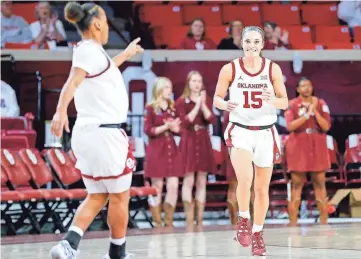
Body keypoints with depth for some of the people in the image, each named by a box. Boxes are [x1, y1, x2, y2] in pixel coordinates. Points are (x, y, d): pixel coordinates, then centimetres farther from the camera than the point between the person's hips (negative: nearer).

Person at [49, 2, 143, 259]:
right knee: (120, 196, 6)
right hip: (105, 132, -9)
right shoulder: (91, 50, -12)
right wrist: (61, 109, -45)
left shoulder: (88, 51, 15)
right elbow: (73, 81, -30)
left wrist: (125, 54, 52)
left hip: (86, 132, 9)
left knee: (96, 197, 13)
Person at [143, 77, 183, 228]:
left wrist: (175, 128, -5)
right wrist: (165, 127, -16)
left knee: (173, 186, -3)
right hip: (156, 149, -5)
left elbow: (179, 129, 17)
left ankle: (169, 223, 7)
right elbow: (148, 131, -8)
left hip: (171, 149, 5)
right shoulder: (151, 108, -1)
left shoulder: (173, 107, 14)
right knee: (157, 187, -2)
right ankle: (158, 224, 3)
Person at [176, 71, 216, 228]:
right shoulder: (182, 101, 2)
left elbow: (211, 119, -2)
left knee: (202, 182, 3)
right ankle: (189, 219, -7)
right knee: (189, 181, -10)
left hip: (203, 141, 4)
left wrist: (203, 104, -13)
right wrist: (196, 105, -14)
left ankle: (200, 219, 6)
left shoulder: (207, 100, 13)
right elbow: (185, 122, -11)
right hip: (189, 141, -4)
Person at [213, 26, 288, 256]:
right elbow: (217, 98, 4)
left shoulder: (273, 69, -2)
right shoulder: (230, 69, -4)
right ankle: (244, 220, 1)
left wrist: (272, 101, -20)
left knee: (262, 188, 8)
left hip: (266, 132, 2)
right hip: (240, 131, -2)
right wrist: (225, 105, -19)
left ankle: (257, 232, 25)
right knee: (245, 180, -24)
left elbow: (285, 102, 3)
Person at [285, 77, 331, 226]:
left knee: (320, 183, 1)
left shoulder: (321, 104, 5)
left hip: (317, 146, 2)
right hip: (298, 147, -2)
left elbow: (326, 126, -3)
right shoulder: (292, 105, -1)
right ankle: (293, 221, -1)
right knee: (297, 183, -2)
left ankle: (324, 220, 3)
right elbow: (290, 126, -13)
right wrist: (307, 114, -17)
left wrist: (315, 110, -12)